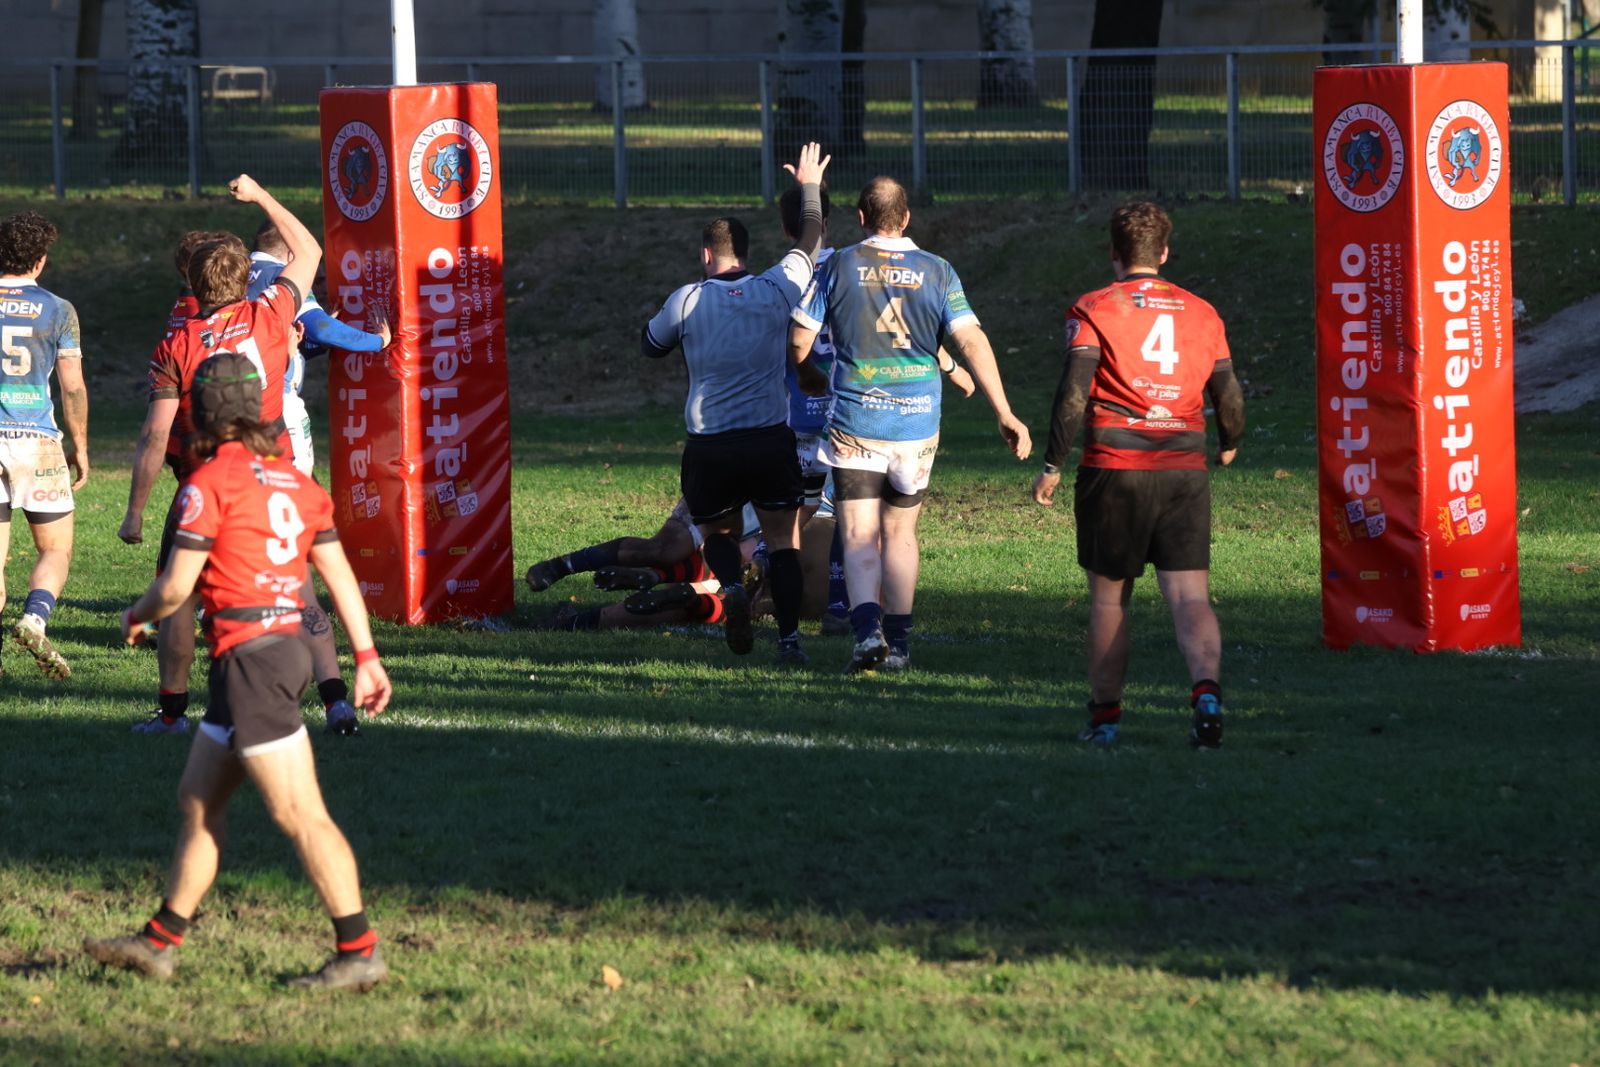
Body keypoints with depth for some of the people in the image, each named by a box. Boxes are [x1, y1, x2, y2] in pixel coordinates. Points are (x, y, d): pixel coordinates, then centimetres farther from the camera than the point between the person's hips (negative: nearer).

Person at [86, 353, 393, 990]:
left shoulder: (210, 482, -10)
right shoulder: (293, 481, 12)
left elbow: (176, 586, -9)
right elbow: (339, 574, 11)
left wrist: (138, 616, 12)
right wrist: (366, 659, 13)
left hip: (250, 657, -9)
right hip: (285, 647, 9)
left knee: (299, 813, -9)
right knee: (197, 799, 16)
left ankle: (358, 953, -10)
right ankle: (160, 943, 22)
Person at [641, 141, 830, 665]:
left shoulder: (686, 301, -3)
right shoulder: (777, 289, -1)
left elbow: (650, 345, 14)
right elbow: (810, 244, 17)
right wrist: (810, 188, 31)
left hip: (708, 447, 0)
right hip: (771, 440, 0)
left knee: (717, 532, 20)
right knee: (783, 539, 7)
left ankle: (732, 587, -10)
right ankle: (789, 636, -4)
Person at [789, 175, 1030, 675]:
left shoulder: (838, 267, -2)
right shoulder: (937, 272, 1)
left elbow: (799, 342, 0)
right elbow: (972, 342, -8)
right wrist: (1005, 414, -7)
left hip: (855, 424, -2)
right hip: (918, 425, 2)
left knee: (860, 539, -1)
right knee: (900, 533, 17)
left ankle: (868, 630, -23)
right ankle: (898, 642, 20)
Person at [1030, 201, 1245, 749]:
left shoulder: (1094, 310, 0)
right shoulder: (1201, 313, 9)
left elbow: (1073, 393, -8)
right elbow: (1228, 394, 10)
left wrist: (1052, 466, -2)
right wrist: (1230, 443, 31)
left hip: (1114, 468, -2)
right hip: (1185, 469, 2)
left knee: (1109, 598, 11)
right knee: (1190, 596, -4)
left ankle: (1104, 715, 17)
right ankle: (1207, 690, -27)